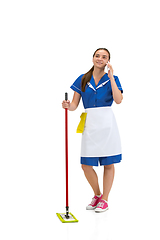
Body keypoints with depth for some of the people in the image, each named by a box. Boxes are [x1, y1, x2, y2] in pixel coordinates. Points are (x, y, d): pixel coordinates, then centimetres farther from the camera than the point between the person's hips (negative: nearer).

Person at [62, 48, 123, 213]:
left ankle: (104, 200, 18)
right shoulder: (82, 80, 8)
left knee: (108, 163, 3)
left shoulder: (112, 79, 4)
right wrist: (67, 106, -17)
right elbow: (74, 105, 5)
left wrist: (110, 77, -11)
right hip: (89, 123, 2)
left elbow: (118, 100, -14)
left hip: (106, 123, -2)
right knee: (86, 165, 1)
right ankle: (97, 195, 25)